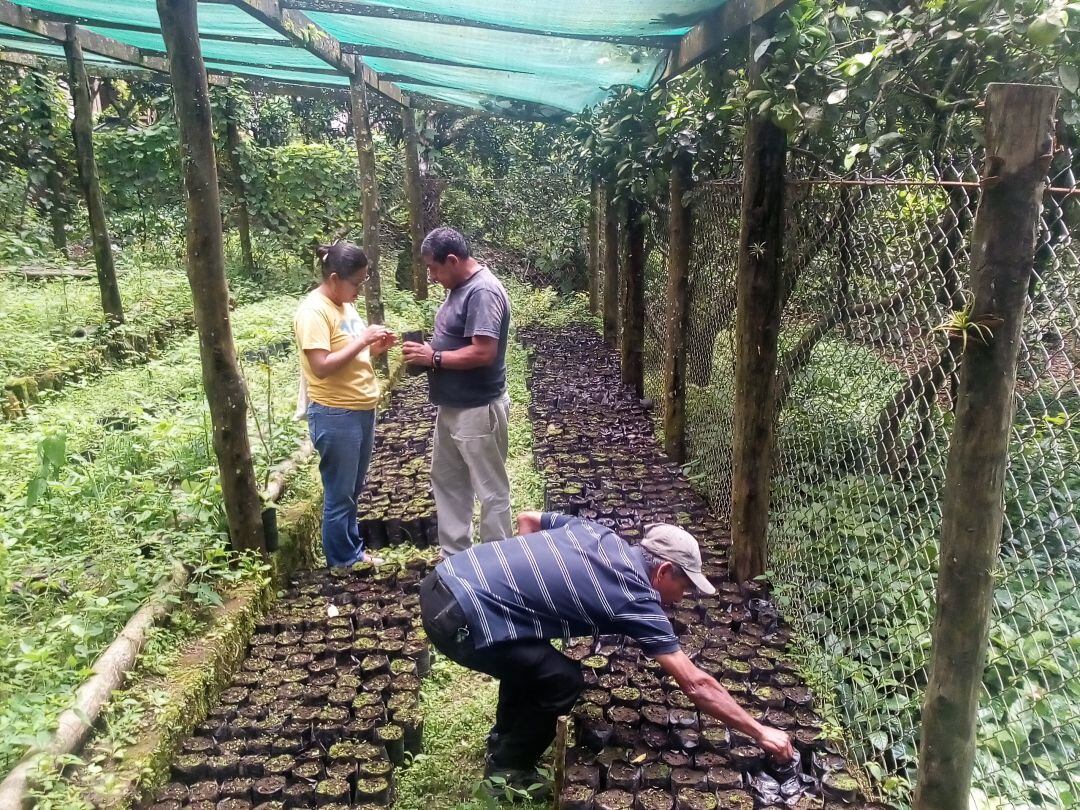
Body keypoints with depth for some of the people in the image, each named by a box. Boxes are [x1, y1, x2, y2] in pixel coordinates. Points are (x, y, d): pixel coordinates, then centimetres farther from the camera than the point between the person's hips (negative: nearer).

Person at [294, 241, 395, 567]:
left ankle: (353, 550, 34)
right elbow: (322, 366, -24)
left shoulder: (344, 305, 10)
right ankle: (344, 563, 19)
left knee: (353, 490, 20)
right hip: (335, 416, -9)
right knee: (339, 494, 5)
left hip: (362, 410, 9)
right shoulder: (313, 311, -17)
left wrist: (376, 346, 1)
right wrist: (362, 340, -22)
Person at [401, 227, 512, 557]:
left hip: (478, 411, -11)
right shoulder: (459, 287, 10)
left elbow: (483, 352, -28)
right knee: (447, 482, 19)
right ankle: (453, 556, 33)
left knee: (491, 491, 3)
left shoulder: (483, 292, -21)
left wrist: (434, 358, -19)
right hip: (452, 408, 11)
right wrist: (428, 351, 0)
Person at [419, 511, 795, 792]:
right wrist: (760, 732, 7)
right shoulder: (635, 598, -7)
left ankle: (507, 734, 43)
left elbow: (527, 519, 26)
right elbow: (696, 684, -3)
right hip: (460, 617, -9)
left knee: (531, 655, 27)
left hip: (444, 579, 9)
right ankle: (509, 767, 19)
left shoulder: (596, 532, 13)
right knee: (561, 680, 0)